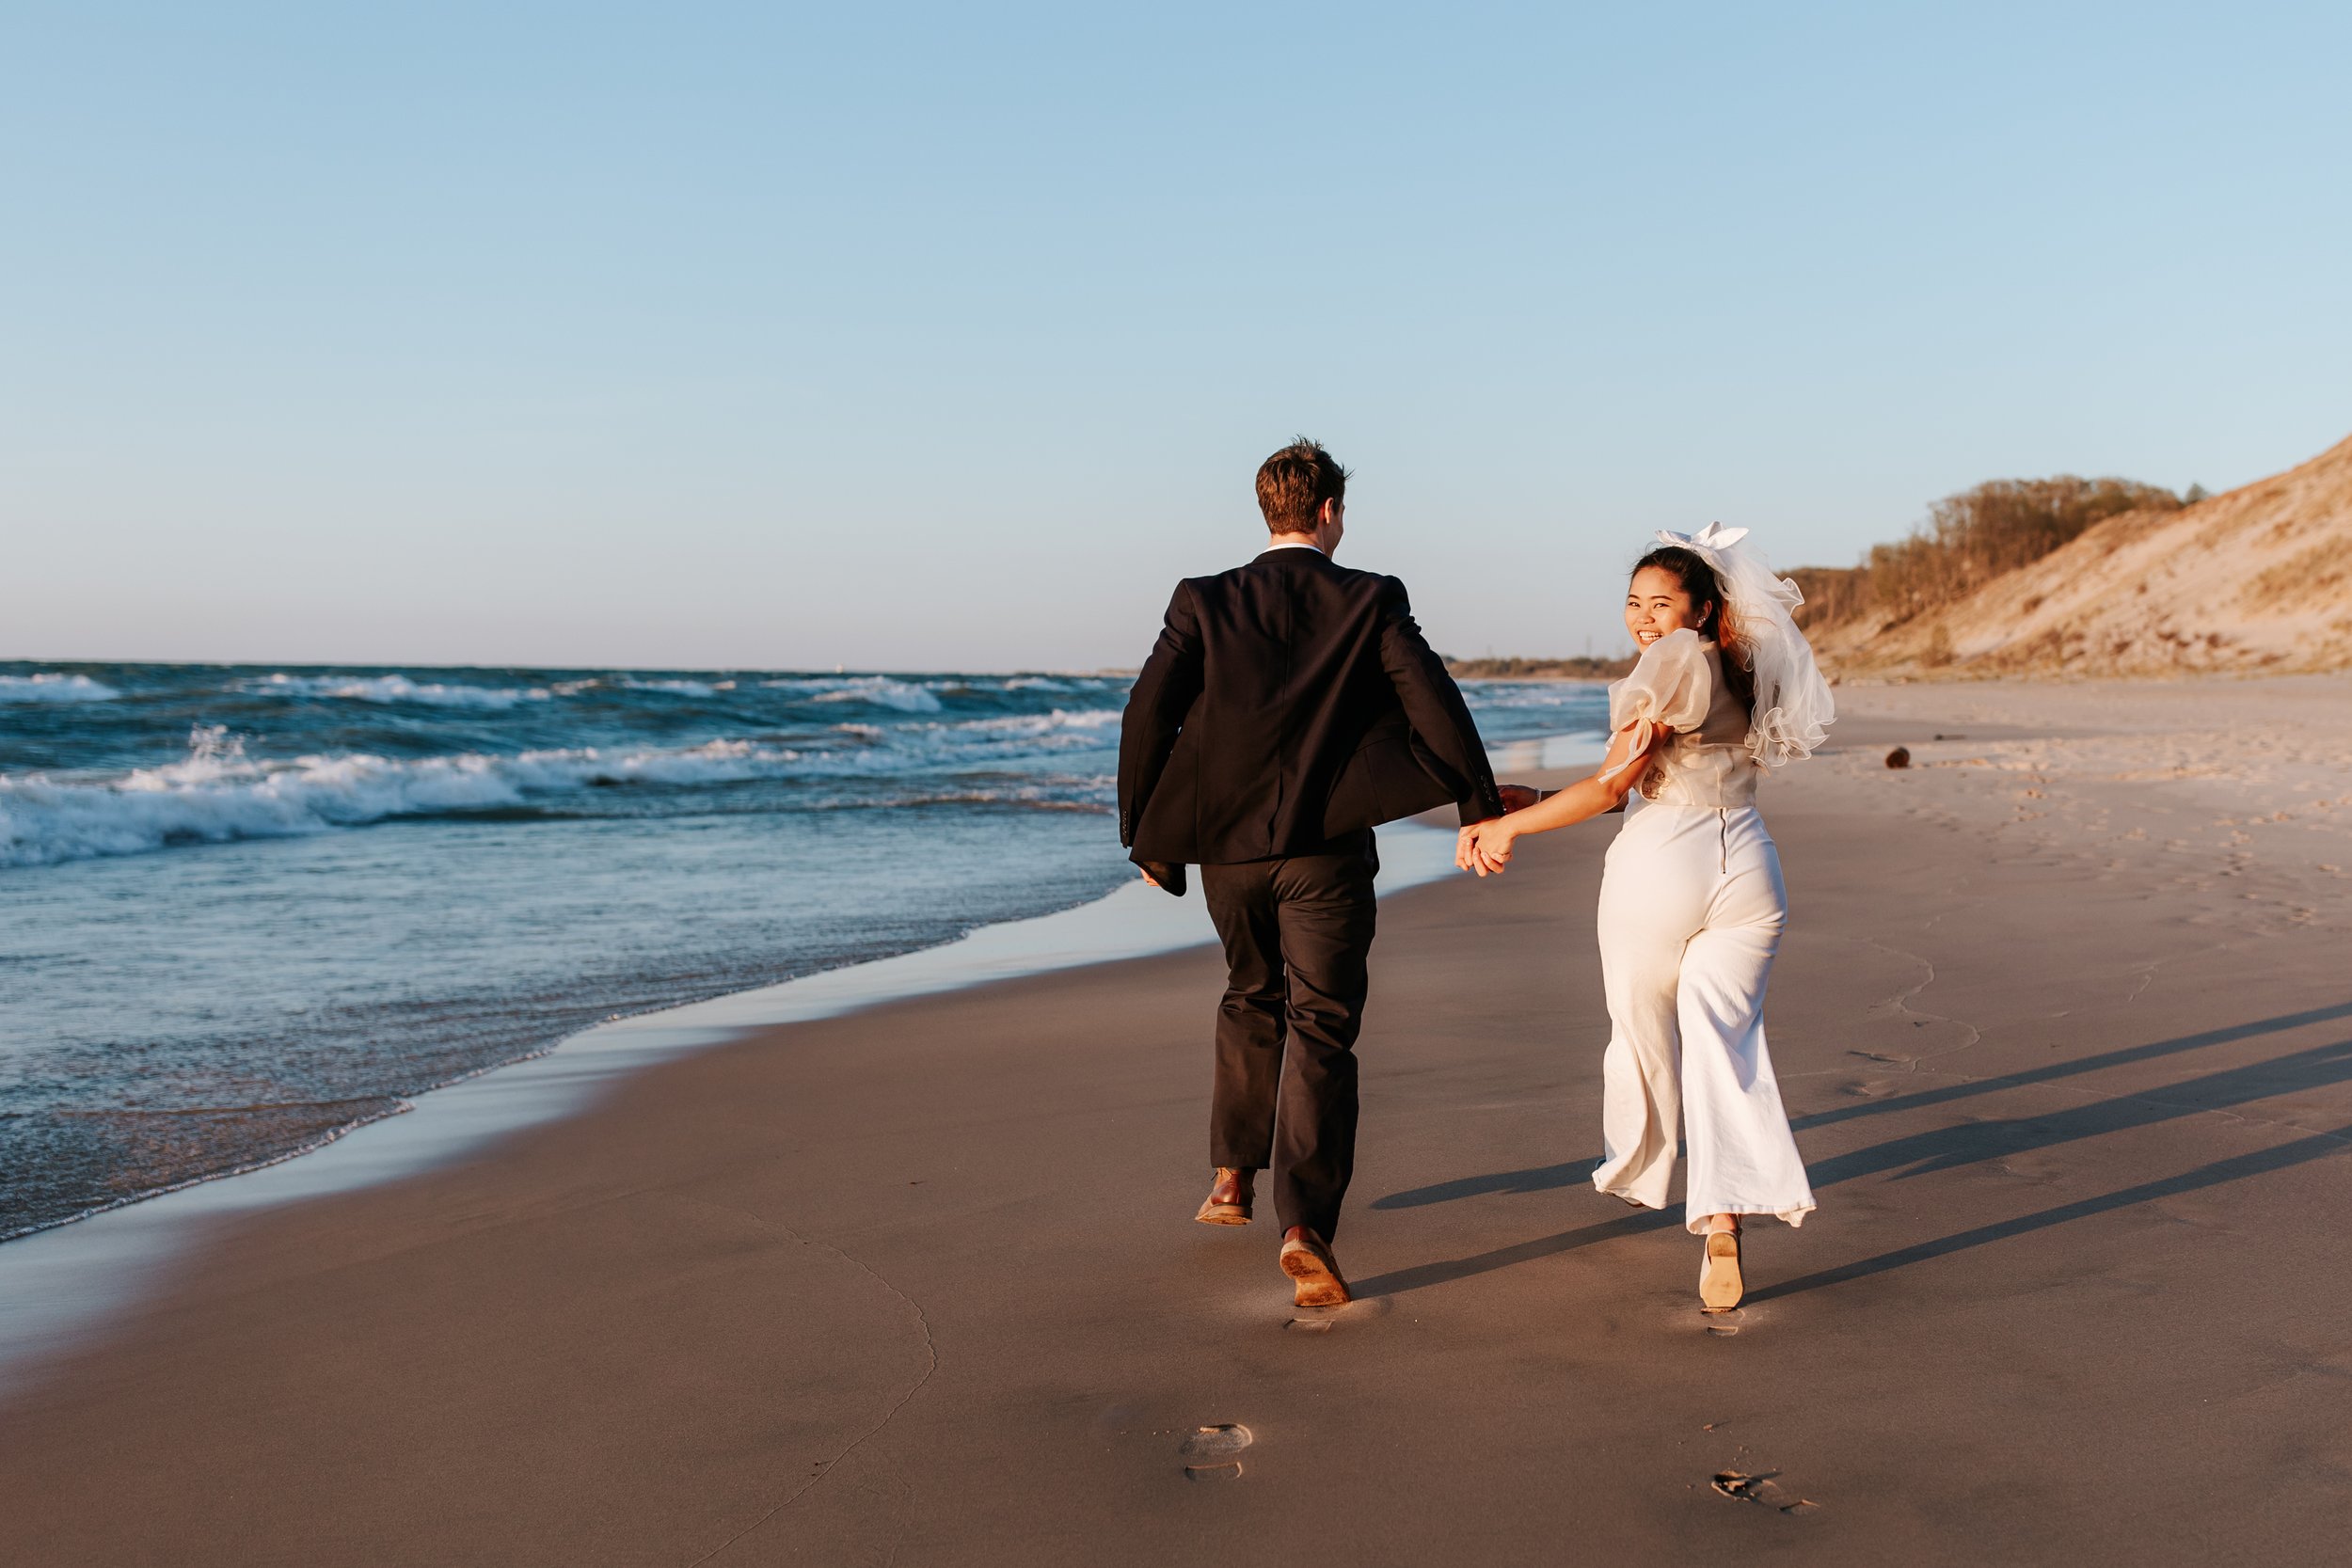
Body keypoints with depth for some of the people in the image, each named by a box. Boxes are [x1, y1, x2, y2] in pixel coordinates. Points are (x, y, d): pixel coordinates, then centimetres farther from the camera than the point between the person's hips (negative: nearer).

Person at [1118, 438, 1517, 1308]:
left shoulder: (1203, 601, 2)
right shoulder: (1371, 601, -2)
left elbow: (1148, 712, -4)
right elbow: (1434, 704, -7)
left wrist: (1144, 836, 4)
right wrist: (1483, 807, 3)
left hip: (1227, 845, 3)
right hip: (1326, 847, -3)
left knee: (1251, 999, 25)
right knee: (1320, 1029, 0)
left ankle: (1233, 1175, 37)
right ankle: (1305, 1225, -14)